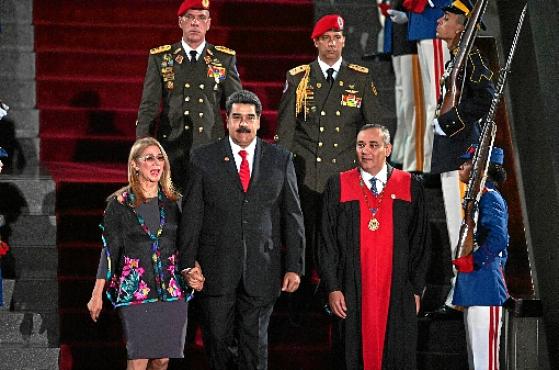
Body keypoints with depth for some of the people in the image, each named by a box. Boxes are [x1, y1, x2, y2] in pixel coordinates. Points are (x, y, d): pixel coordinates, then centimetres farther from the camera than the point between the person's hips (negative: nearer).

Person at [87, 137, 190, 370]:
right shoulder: (119, 204, 1)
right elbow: (110, 251, 1)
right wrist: (97, 295, -3)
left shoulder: (174, 203, 9)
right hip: (135, 291, -3)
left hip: (172, 290, 3)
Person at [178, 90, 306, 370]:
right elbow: (191, 216, 1)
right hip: (216, 271, -1)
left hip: (262, 271, 1)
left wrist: (294, 267, 2)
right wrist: (188, 264, -6)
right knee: (218, 340, 3)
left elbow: (293, 217, 7)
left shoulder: (280, 160, 6)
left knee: (255, 343, 4)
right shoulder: (204, 159, 3)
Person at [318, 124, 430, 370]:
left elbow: (421, 242, 7)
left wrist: (416, 290, 2)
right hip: (352, 292, 0)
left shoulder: (410, 187, 5)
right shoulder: (338, 186, 5)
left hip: (396, 293, 0)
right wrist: (332, 288, -5)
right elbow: (327, 242, 3)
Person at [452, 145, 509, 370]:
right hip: (474, 290, 10)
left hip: (484, 289, -10)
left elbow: (499, 239, -25)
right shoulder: (480, 197, 18)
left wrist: (472, 261, -19)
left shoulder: (490, 199, -12)